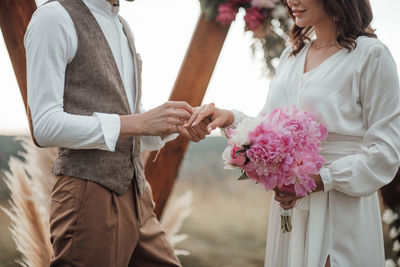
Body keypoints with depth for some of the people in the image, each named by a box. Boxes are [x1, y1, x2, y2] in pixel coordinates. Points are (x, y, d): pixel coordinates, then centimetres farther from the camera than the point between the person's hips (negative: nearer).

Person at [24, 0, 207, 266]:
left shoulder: (122, 27, 19)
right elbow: (45, 126, -16)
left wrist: (176, 124, 1)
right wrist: (140, 123, -19)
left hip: (136, 194, 8)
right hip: (90, 196, -8)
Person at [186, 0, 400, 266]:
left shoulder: (371, 55, -8)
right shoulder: (292, 55, 12)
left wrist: (318, 180, -20)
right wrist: (231, 119, -6)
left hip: (341, 214, -6)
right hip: (289, 207, 6)